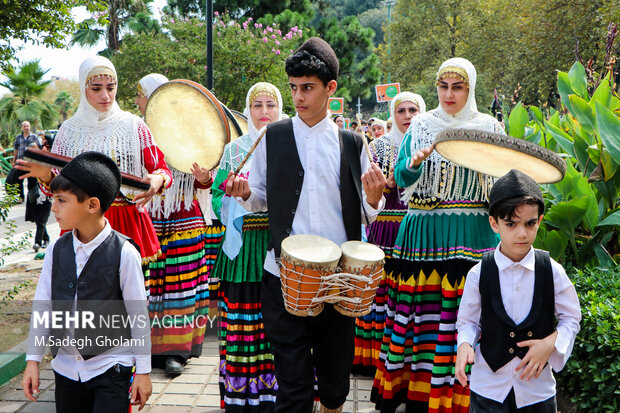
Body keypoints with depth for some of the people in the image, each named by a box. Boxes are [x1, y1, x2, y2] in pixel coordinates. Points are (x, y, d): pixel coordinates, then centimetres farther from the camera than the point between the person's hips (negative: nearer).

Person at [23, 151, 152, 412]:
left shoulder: (123, 253, -14)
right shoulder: (57, 250, -1)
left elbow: (139, 314, -8)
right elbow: (42, 306, 7)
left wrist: (143, 371, -4)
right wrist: (33, 361, 7)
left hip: (110, 368, -4)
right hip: (66, 367, 5)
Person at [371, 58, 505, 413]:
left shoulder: (489, 127, 7)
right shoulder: (421, 126, 9)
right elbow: (401, 177, 0)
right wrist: (415, 161, -20)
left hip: (471, 232, -1)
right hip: (424, 230, 1)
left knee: (462, 311, -4)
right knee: (418, 308, 3)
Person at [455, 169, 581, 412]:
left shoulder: (552, 271, -7)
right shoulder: (479, 274, -9)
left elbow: (571, 318, 2)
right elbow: (468, 321, 1)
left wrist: (551, 342, -15)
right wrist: (464, 344, -19)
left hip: (538, 386, 1)